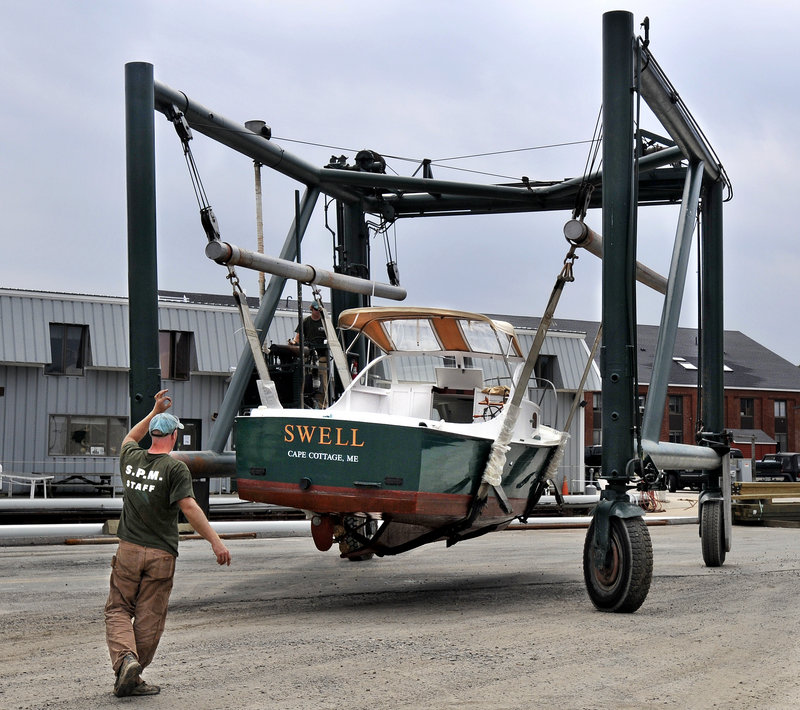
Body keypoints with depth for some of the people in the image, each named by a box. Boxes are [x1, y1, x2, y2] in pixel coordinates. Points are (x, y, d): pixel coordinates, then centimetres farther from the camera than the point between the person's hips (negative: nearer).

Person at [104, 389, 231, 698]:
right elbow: (189, 507, -19)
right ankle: (133, 678, 9)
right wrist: (215, 541, -19)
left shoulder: (131, 458, 5)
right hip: (160, 556, -3)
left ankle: (125, 658, -13)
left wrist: (155, 411, 35)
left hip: (128, 551, 3)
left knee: (118, 610, 11)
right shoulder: (175, 468, -10)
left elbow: (130, 437, 30)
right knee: (148, 619, 5)